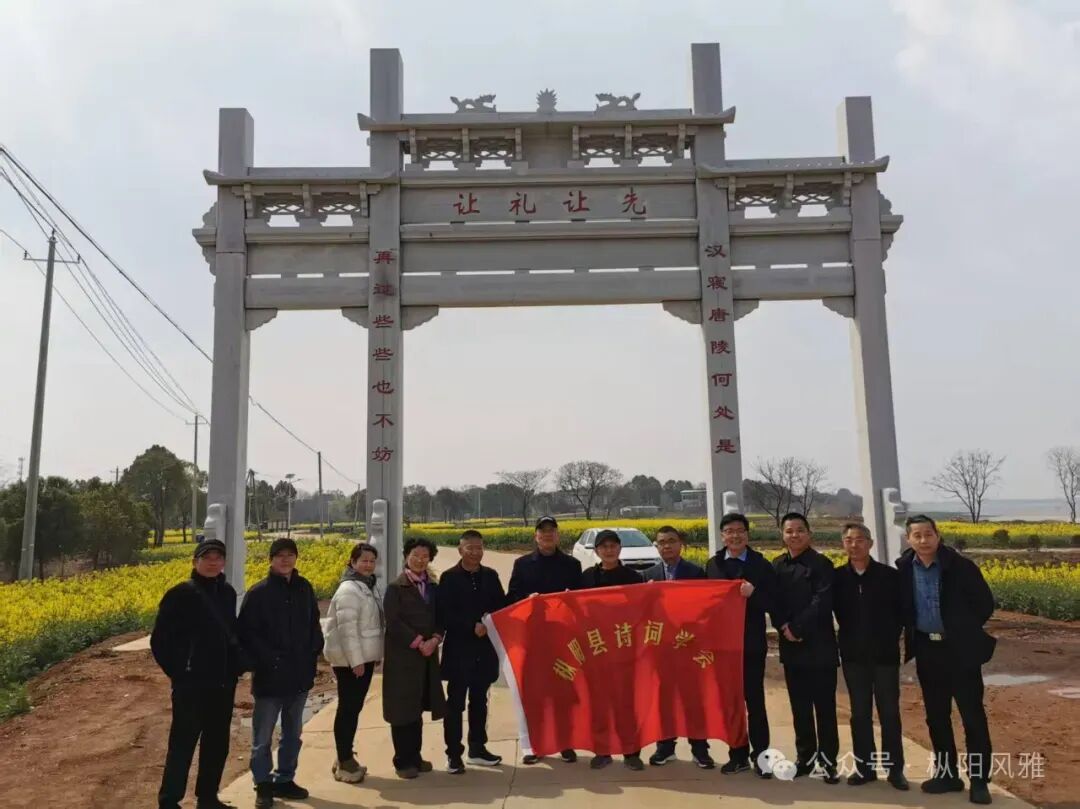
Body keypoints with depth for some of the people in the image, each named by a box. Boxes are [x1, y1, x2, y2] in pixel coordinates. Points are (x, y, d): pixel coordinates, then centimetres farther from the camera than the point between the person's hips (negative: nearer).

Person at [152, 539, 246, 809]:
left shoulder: (228, 593, 7)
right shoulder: (182, 594, -10)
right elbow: (159, 640, -7)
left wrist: (237, 663, 5)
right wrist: (176, 672, -10)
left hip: (223, 683, 6)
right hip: (192, 685, -6)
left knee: (217, 744, 14)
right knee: (183, 744, 0)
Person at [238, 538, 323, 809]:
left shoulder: (304, 588, 5)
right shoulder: (259, 592, -9)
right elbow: (247, 633, -12)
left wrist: (313, 653, -1)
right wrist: (268, 660, -16)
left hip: (300, 675, 5)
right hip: (270, 675, -5)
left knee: (292, 733, 16)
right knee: (262, 736, 5)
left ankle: (284, 780, 29)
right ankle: (263, 784, 19)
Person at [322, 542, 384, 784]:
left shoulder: (370, 587, 12)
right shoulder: (349, 589, -18)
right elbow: (347, 628, -23)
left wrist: (374, 655, 18)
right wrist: (355, 661, -24)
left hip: (365, 656, 9)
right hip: (350, 659, -9)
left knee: (355, 707, 14)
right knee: (348, 708, -1)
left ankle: (346, 757, 24)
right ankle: (344, 762, 7)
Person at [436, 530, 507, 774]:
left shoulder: (491, 576, 7)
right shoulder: (449, 577, -6)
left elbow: (501, 607, 8)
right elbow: (443, 614, -12)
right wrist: (472, 627, -19)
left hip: (485, 649, 4)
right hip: (459, 650, -4)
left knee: (479, 701, 14)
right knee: (455, 703, 3)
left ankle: (477, 749, 26)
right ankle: (454, 754, 11)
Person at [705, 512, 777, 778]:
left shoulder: (761, 565, -3)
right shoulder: (712, 565, 6)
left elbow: (772, 604, -8)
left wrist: (753, 593, -24)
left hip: (751, 644, -3)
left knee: (755, 702, 3)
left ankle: (760, 756, 13)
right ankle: (738, 755, 20)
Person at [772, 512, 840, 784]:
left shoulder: (821, 564, -5)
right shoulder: (777, 566, 9)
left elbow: (821, 603, -15)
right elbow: (774, 601, 5)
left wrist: (798, 629, -16)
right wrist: (784, 628, -11)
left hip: (819, 647, -4)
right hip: (791, 647, 4)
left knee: (825, 707, 3)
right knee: (799, 708, 11)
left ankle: (828, 761, 12)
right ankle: (805, 758, 21)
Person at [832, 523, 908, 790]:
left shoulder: (890, 576, -7)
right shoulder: (837, 578, -3)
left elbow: (902, 610, 0)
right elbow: (830, 611, 5)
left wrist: (891, 637, -3)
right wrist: (850, 636, -1)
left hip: (885, 654, -1)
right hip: (853, 656, 2)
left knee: (889, 713, 7)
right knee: (860, 713, 10)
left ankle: (895, 768, 18)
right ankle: (864, 767, 19)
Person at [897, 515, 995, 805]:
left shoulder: (960, 566, -12)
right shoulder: (903, 569, -2)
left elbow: (985, 604, -5)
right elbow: (900, 606, 12)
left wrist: (963, 630, -1)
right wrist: (912, 632, 2)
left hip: (961, 651, -4)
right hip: (927, 651, 4)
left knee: (973, 716, 2)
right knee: (936, 717, 11)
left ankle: (979, 780, 12)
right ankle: (947, 774, 24)